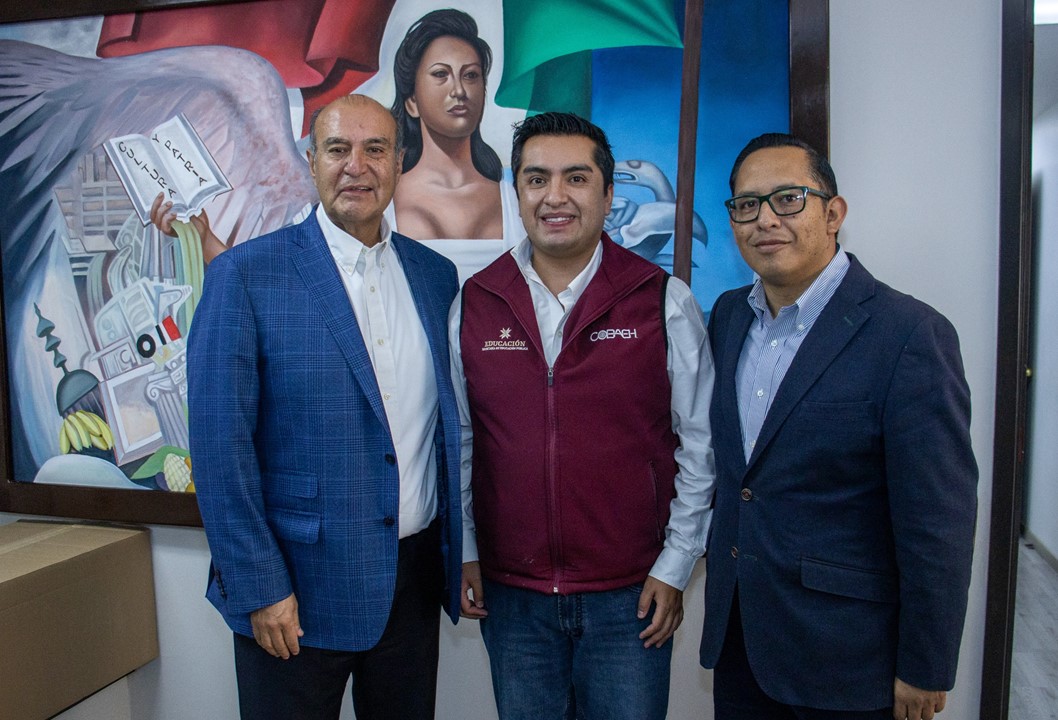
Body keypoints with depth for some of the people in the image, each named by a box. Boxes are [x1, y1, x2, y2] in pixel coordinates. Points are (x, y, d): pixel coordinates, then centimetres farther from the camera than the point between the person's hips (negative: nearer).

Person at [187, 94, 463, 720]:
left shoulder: (435, 274, 4)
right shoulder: (245, 275, -10)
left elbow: (446, 422, 9)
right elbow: (219, 445, -12)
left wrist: (461, 551, 7)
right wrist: (259, 588, -13)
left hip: (416, 575, 5)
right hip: (297, 586, -4)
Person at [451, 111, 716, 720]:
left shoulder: (665, 301, -6)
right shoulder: (473, 305, 0)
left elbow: (699, 447, -2)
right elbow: (458, 442, 7)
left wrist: (674, 567, -3)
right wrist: (463, 552, 5)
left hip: (631, 597, -1)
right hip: (510, 596, 2)